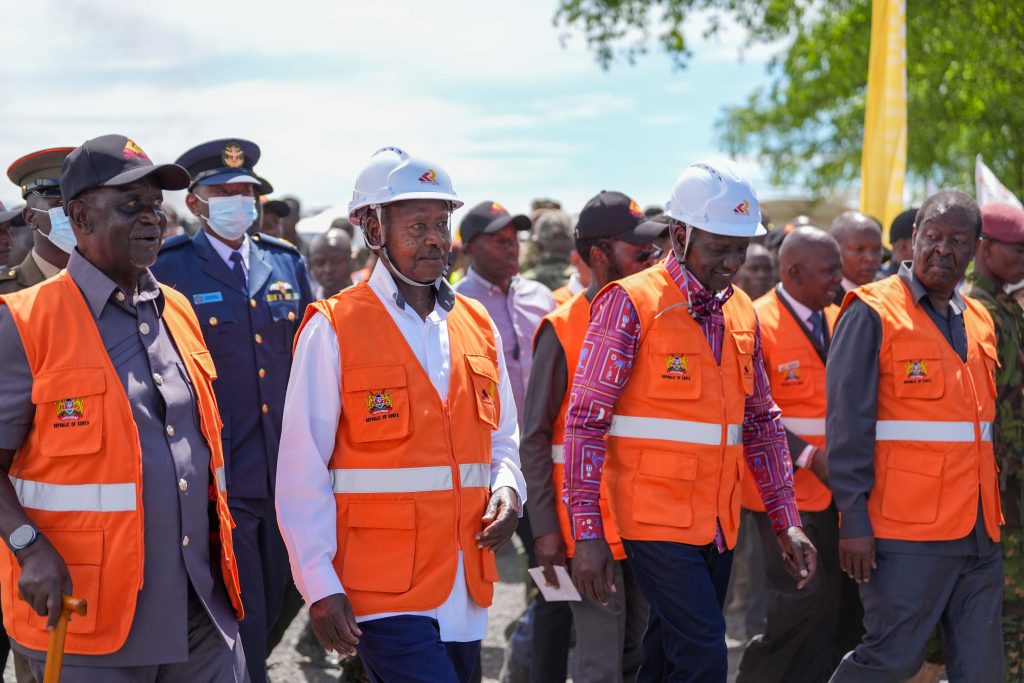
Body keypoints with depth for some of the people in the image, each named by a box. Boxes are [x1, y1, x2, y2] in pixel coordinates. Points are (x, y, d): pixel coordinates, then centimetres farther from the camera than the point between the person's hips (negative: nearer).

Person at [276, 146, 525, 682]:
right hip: (381, 592, -6)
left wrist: (507, 489, 0)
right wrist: (321, 587, -12)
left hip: (467, 591, 6)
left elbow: (502, 437, 22)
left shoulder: (476, 325, 12)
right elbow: (302, 475, -7)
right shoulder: (333, 330, -6)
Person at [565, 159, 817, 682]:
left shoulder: (741, 312, 11)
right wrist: (586, 532, -15)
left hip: (718, 522, 6)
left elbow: (762, 422, 18)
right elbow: (585, 422, -10)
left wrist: (786, 521, 12)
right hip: (655, 517, -6)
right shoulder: (630, 303, -9)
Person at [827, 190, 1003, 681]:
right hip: (907, 530, -7)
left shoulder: (978, 321, 15)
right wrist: (854, 520, -16)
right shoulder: (874, 313, -6)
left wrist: (989, 519, 15)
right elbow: (847, 424, -11)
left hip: (977, 532, 7)